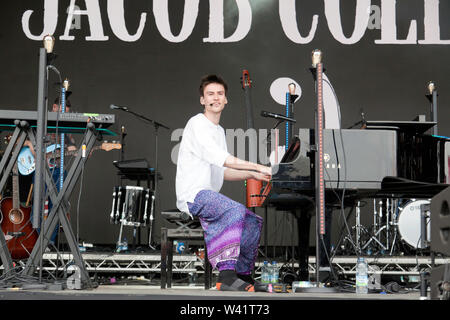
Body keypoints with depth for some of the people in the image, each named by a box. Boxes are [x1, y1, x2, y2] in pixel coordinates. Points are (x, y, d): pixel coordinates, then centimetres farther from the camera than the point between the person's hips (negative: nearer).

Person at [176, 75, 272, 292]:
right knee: (237, 210, -32)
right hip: (193, 195, -10)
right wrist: (257, 166, -20)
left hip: (209, 196, 10)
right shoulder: (197, 124, -6)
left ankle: (244, 275, 10)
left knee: (254, 222, 4)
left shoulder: (219, 131, 24)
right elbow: (220, 158, -19)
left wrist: (253, 175, 7)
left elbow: (222, 172, 22)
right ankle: (227, 275, -38)